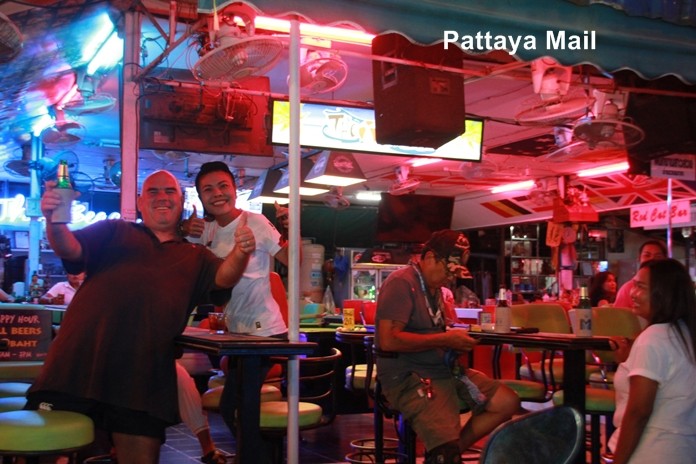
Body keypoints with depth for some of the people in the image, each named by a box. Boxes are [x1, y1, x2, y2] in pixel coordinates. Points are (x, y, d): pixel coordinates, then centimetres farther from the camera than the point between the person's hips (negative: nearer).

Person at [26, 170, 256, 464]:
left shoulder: (196, 257, 23)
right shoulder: (113, 232, 19)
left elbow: (223, 277, 4)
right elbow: (70, 249, 4)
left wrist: (240, 253, -20)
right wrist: (54, 221, -19)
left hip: (144, 380, 2)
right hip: (79, 365, -1)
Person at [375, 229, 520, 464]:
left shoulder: (435, 287, 18)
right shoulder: (401, 283, -13)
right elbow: (389, 340, -23)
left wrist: (456, 339, 3)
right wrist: (444, 339, -18)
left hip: (444, 369, 10)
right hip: (408, 376, -10)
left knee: (508, 402, 4)